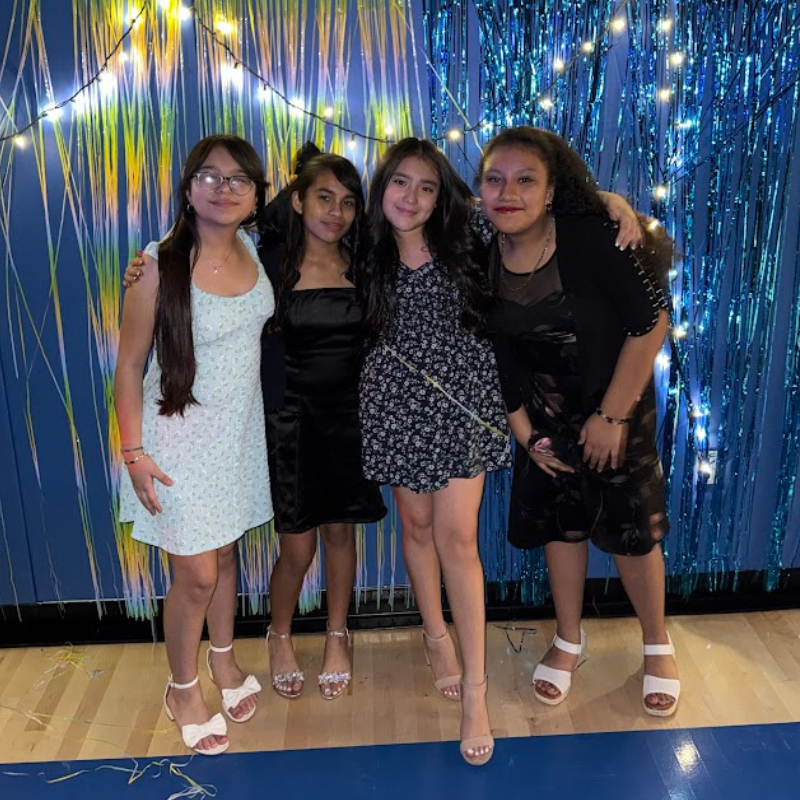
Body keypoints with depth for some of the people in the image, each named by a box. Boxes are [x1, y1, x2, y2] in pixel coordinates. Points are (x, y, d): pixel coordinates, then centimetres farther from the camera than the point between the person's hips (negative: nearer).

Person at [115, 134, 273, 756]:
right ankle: (183, 689, 30)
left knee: (226, 552, 20)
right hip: (181, 437, -5)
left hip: (241, 430, 5)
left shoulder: (254, 252, -2)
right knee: (197, 574, 4)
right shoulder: (159, 266, -18)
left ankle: (223, 657, 45)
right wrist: (133, 452, -13)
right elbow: (130, 365, -12)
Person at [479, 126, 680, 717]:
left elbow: (651, 322, -21)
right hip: (546, 413, 4)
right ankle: (569, 641, 35)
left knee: (629, 530, 4)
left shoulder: (589, 237, -24)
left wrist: (611, 416, -17)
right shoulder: (485, 262, -11)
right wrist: (522, 428, 0)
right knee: (559, 522, 12)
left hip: (616, 405, -3)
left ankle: (658, 645, 31)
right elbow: (498, 358, 0)